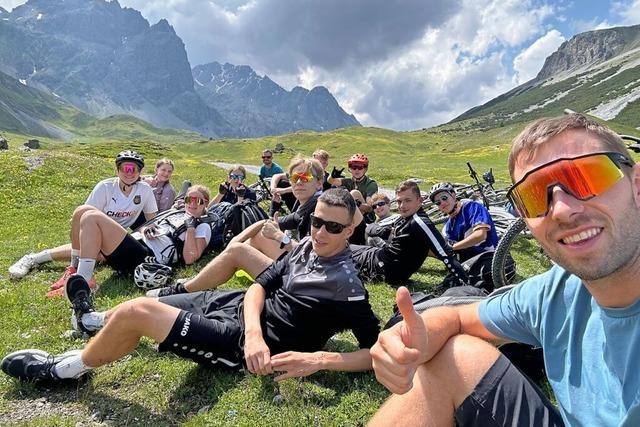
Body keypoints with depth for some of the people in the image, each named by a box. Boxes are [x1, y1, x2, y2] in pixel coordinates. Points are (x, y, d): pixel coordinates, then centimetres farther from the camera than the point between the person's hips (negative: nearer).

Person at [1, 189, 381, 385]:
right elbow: (260, 285, 1)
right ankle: (92, 318, 53)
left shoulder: (346, 285, -19)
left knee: (137, 312, -13)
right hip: (243, 308, 7)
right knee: (132, 310, 17)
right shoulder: (307, 246, 1)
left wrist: (319, 359, -31)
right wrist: (255, 329, -18)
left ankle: (63, 369, 16)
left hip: (242, 342, -7)